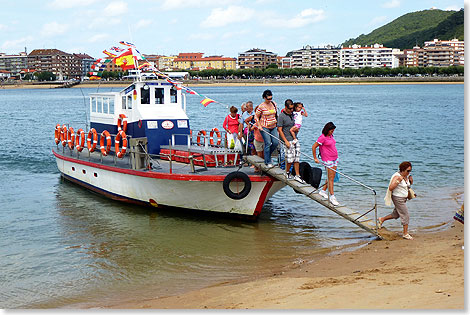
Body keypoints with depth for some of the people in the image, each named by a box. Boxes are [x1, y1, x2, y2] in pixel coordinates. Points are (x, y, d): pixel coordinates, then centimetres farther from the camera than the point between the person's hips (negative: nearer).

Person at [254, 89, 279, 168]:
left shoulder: (274, 104, 5)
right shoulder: (261, 106, -10)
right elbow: (256, 117, -3)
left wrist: (276, 120, 15)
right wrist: (259, 126, -10)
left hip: (273, 126, 6)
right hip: (264, 127, -6)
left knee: (276, 142, -2)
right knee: (268, 143, -9)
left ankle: (268, 155, 24)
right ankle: (268, 162, 1)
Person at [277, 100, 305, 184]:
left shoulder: (292, 114, 11)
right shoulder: (281, 116, -9)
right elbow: (279, 130, -12)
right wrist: (286, 141, -15)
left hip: (295, 139, 7)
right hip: (288, 140, -7)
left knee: (297, 158, 5)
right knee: (290, 158, -7)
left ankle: (297, 175, 9)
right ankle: (287, 173, 16)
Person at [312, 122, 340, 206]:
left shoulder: (331, 136, 11)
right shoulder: (322, 137, -14)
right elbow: (313, 147, -12)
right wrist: (315, 158, -9)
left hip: (335, 159, 8)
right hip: (328, 160, -8)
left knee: (331, 177, 10)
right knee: (330, 179, -7)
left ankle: (323, 191, 24)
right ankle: (332, 197, -4)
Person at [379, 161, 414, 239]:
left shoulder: (406, 176, 3)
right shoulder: (397, 177, -23)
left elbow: (410, 184, 20)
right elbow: (390, 188, -28)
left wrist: (411, 180, -1)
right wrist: (398, 181, -33)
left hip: (403, 198, 9)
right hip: (398, 198, -9)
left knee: (396, 215, 21)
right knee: (405, 215, -4)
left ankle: (381, 220, 37)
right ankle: (405, 234, 5)